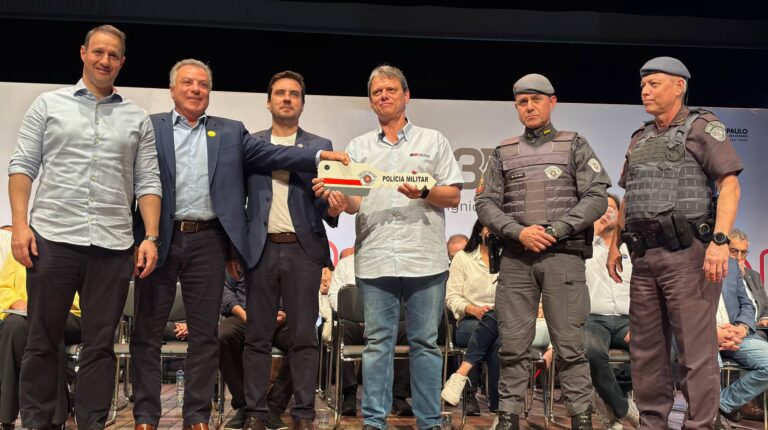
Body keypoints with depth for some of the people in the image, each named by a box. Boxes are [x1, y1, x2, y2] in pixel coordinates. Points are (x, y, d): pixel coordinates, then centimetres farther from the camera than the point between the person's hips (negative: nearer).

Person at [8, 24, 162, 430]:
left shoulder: (137, 118, 11)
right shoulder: (49, 104, 9)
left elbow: (147, 182, 7)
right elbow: (22, 166, 6)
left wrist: (151, 237, -3)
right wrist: (20, 224, -6)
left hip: (114, 245, 1)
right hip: (52, 239, 0)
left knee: (100, 345, 6)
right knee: (41, 341, 8)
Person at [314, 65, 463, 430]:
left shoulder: (433, 141, 10)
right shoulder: (358, 147, 15)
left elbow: (453, 196, 5)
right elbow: (355, 201, 9)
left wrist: (424, 193, -14)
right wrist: (341, 200, -13)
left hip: (425, 259, -1)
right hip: (374, 259, 2)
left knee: (425, 342, 5)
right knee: (377, 342, 6)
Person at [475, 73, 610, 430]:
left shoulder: (574, 145, 9)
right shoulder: (503, 153, 14)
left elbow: (596, 198, -1)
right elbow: (485, 204, 5)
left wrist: (554, 231, -11)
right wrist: (520, 232, -11)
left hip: (563, 256, -2)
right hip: (515, 259, 2)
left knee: (569, 345, 0)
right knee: (513, 345, 3)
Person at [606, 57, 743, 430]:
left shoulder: (703, 127, 1)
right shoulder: (640, 139, 19)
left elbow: (729, 186, -8)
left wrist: (720, 240, -20)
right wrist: (615, 244, 16)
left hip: (687, 252, -6)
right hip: (644, 255, 7)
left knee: (696, 349, -3)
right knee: (646, 347, 11)